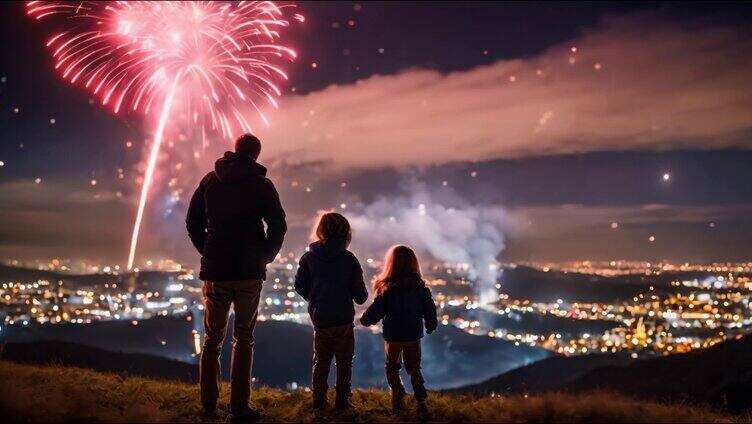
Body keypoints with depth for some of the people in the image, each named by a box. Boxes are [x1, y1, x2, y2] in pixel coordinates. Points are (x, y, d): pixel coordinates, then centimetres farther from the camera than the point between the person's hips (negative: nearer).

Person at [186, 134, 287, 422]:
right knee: (243, 339, 5)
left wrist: (207, 252, 15)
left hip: (215, 271, 3)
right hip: (249, 272, -2)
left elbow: (192, 222, 9)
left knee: (212, 339, 12)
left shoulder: (210, 180, 8)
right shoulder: (261, 184, -2)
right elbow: (278, 225, -8)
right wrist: (266, 256, 5)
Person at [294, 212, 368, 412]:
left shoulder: (308, 257, -3)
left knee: (320, 361, 15)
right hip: (343, 320, -2)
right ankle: (342, 401, 11)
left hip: (319, 319, 2)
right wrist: (362, 297, 17)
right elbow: (360, 294, -6)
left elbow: (299, 286, 0)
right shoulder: (349, 259, -9)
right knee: (344, 362, 10)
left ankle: (319, 401, 15)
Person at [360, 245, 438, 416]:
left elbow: (375, 312, -12)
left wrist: (364, 320, 9)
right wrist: (430, 326, 18)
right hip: (414, 337, 3)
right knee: (414, 369, 18)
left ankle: (398, 398, 14)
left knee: (392, 368, 18)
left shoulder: (386, 289, -17)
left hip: (393, 337, -2)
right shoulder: (421, 288, -9)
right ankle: (421, 401, 11)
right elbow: (430, 310, -1)